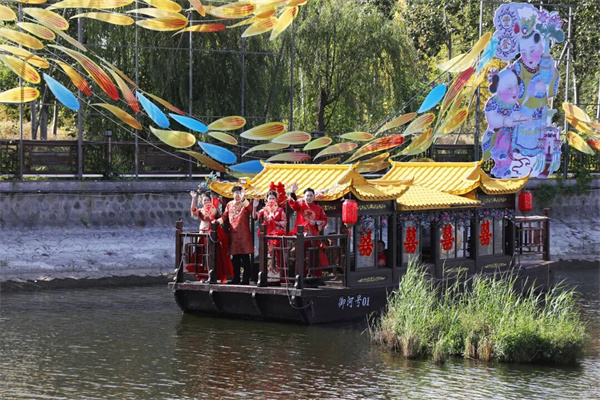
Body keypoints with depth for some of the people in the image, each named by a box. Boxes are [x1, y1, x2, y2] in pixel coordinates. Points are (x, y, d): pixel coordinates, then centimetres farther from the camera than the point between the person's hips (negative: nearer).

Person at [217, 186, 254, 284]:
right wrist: (218, 221, -4)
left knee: (245, 257, -5)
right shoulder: (229, 204, 16)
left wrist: (242, 199, -28)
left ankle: (246, 278, -4)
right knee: (235, 257, 9)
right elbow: (224, 216, 13)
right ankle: (236, 278, 15)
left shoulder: (244, 203, 1)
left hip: (243, 234, -5)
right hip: (233, 233, 5)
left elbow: (250, 209, -21)